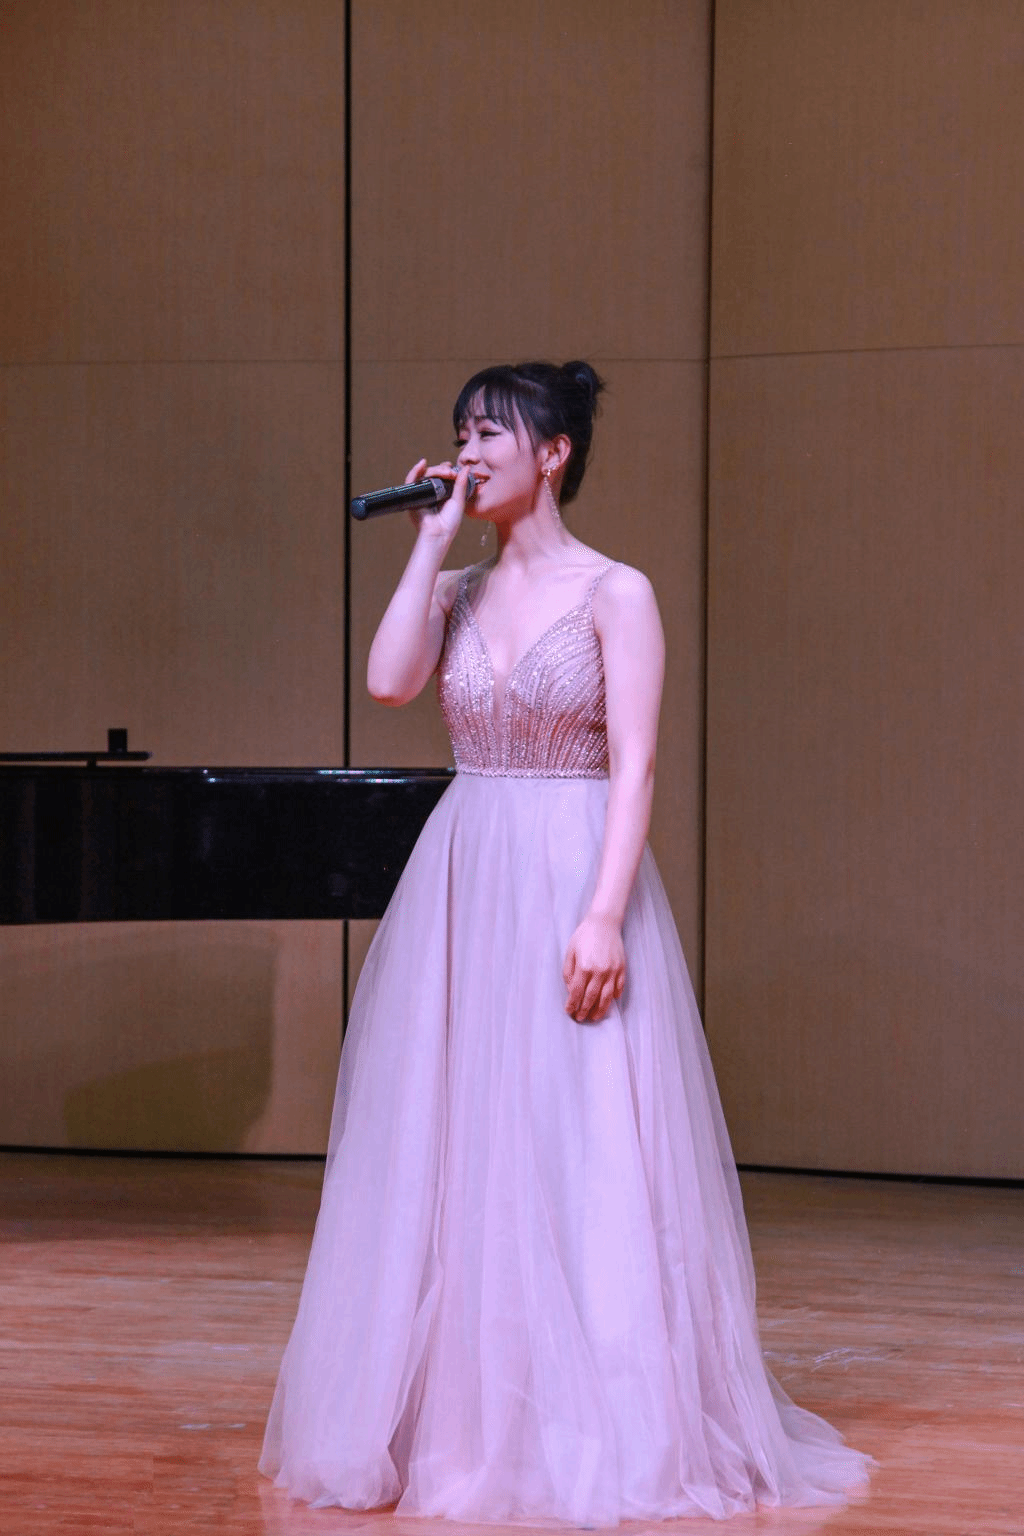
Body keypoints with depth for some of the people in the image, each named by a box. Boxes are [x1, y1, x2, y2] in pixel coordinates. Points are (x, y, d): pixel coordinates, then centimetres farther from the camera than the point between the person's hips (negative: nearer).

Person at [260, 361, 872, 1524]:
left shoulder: (614, 593, -3)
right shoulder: (456, 592, 12)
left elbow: (632, 766, -10)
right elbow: (389, 680, -7)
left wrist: (604, 916, -20)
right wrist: (433, 542, -1)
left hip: (571, 880, -5)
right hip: (462, 893, 5)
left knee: (580, 1158, -5)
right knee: (456, 1154, 6)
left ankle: (598, 1427, 4)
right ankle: (464, 1416, 14)